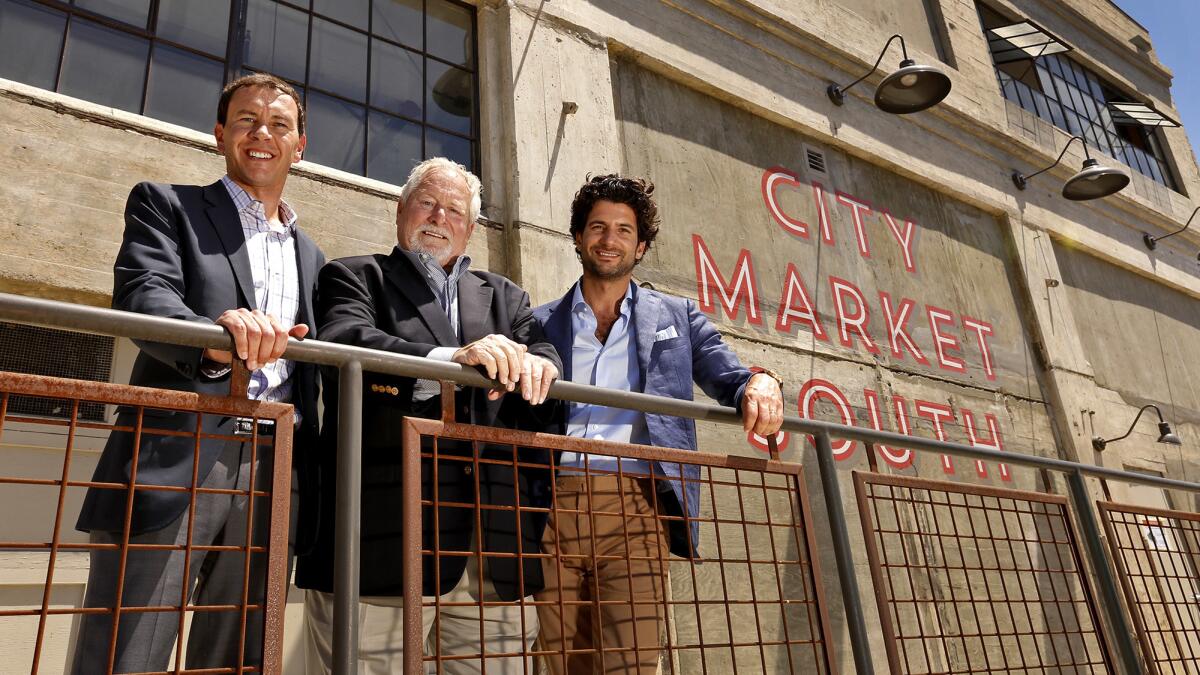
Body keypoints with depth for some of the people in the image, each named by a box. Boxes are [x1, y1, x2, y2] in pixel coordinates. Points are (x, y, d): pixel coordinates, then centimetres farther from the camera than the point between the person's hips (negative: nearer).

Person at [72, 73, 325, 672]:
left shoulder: (310, 255, 22)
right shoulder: (166, 206, 8)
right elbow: (142, 296, -11)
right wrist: (214, 336, -32)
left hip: (273, 476, 4)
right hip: (174, 462, -4)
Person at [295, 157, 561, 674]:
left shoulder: (505, 298, 24)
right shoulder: (355, 277, 11)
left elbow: (545, 355, 8)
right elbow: (342, 343, -9)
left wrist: (534, 365, -17)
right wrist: (449, 359, -24)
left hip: (496, 540, 4)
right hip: (386, 534, -3)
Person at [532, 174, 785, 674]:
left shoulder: (676, 317, 17)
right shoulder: (541, 324, 16)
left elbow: (729, 378, 10)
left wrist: (760, 383, -13)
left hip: (635, 507, -1)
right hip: (553, 509, 1)